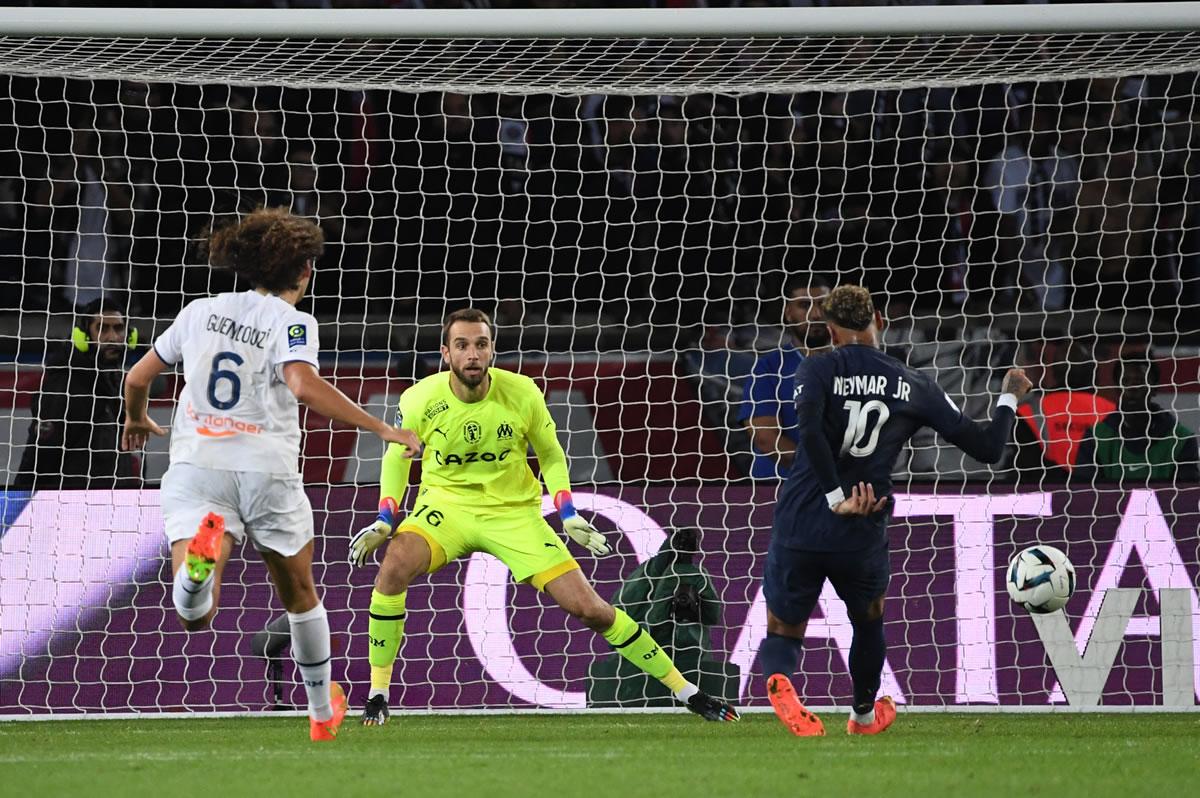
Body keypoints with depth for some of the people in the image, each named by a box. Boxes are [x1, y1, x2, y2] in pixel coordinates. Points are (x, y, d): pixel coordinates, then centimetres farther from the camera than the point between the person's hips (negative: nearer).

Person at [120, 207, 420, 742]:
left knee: (195, 617, -14)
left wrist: (137, 422, 40)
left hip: (195, 464, 2)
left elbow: (137, 378, 18)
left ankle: (200, 555, -46)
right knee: (300, 594, 23)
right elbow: (304, 386, -21)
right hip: (267, 468, -2)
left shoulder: (201, 311, 13)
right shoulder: (291, 322, -1)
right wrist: (381, 429, -20)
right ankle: (323, 713, 35)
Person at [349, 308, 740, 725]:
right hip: (447, 502, 0)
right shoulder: (418, 401, -15)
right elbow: (396, 458, 6)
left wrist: (568, 514, -8)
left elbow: (551, 456, 4)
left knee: (588, 608, -6)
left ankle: (683, 689, 8)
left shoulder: (522, 394, -14)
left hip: (514, 511, 0)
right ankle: (378, 694, -19)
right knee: (393, 568, -31)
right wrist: (385, 520, -3)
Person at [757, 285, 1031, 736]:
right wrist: (1010, 398, 25)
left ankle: (778, 679, -20)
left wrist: (837, 498, -18)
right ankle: (864, 716, 49)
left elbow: (810, 429, -23)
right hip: (861, 538, 2)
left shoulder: (819, 371, -2)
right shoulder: (914, 386, 5)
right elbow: (987, 447, 7)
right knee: (869, 622, 31)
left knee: (782, 635, 13)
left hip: (798, 528, -2)